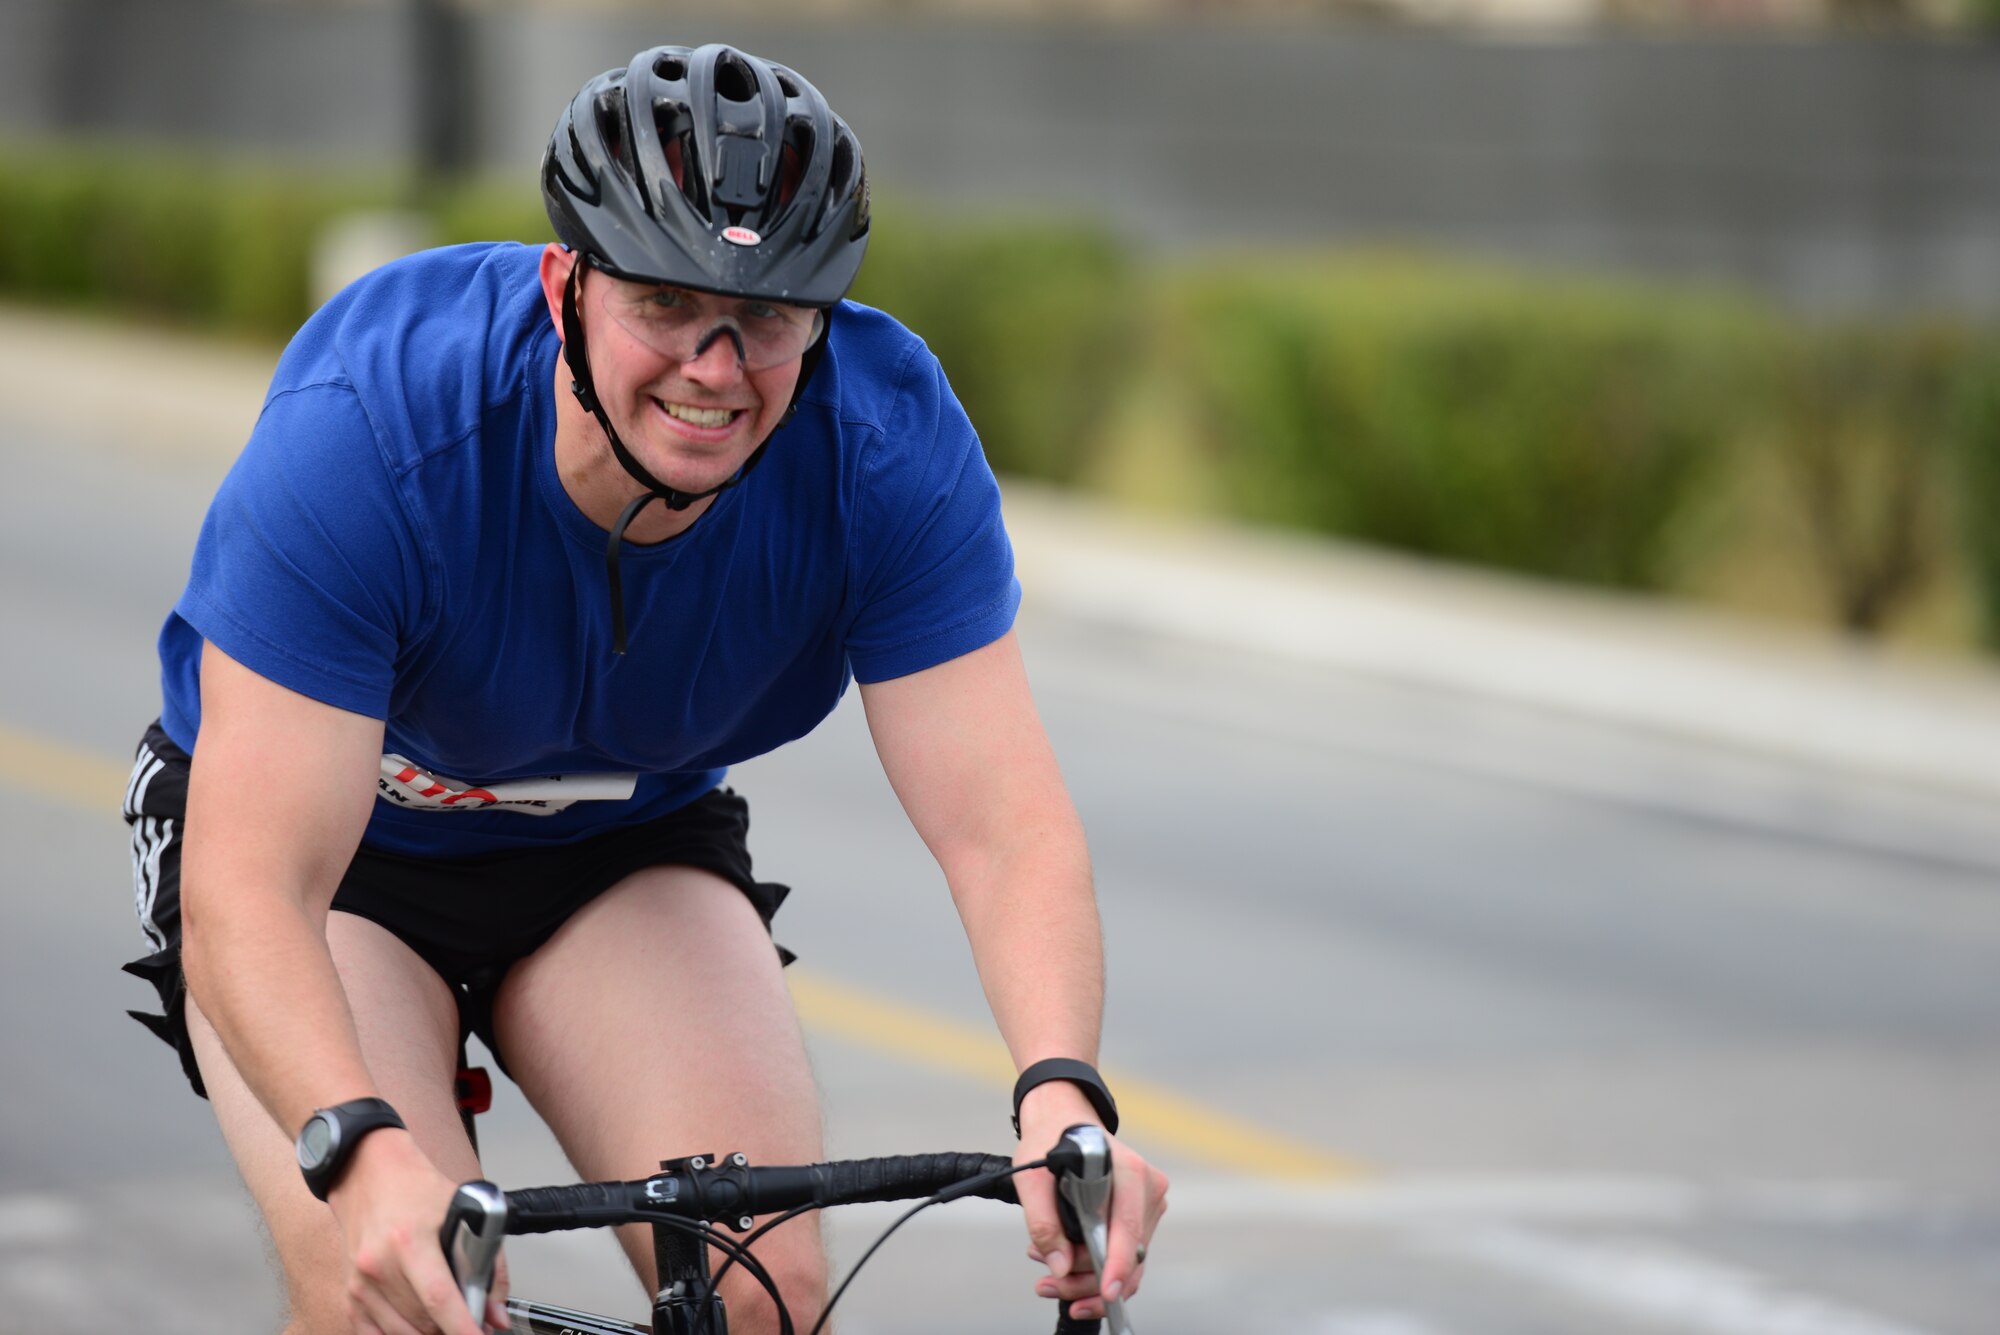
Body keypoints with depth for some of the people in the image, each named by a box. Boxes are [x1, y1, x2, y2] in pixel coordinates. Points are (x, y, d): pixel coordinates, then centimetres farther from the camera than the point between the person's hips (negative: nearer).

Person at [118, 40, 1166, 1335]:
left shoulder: (889, 440, -26)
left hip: (622, 842, 3)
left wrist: (1060, 1092, -49)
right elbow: (247, 892, -40)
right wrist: (366, 1152, -57)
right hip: (337, 838, -3)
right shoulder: (368, 433, -35)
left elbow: (1004, 822, -29)